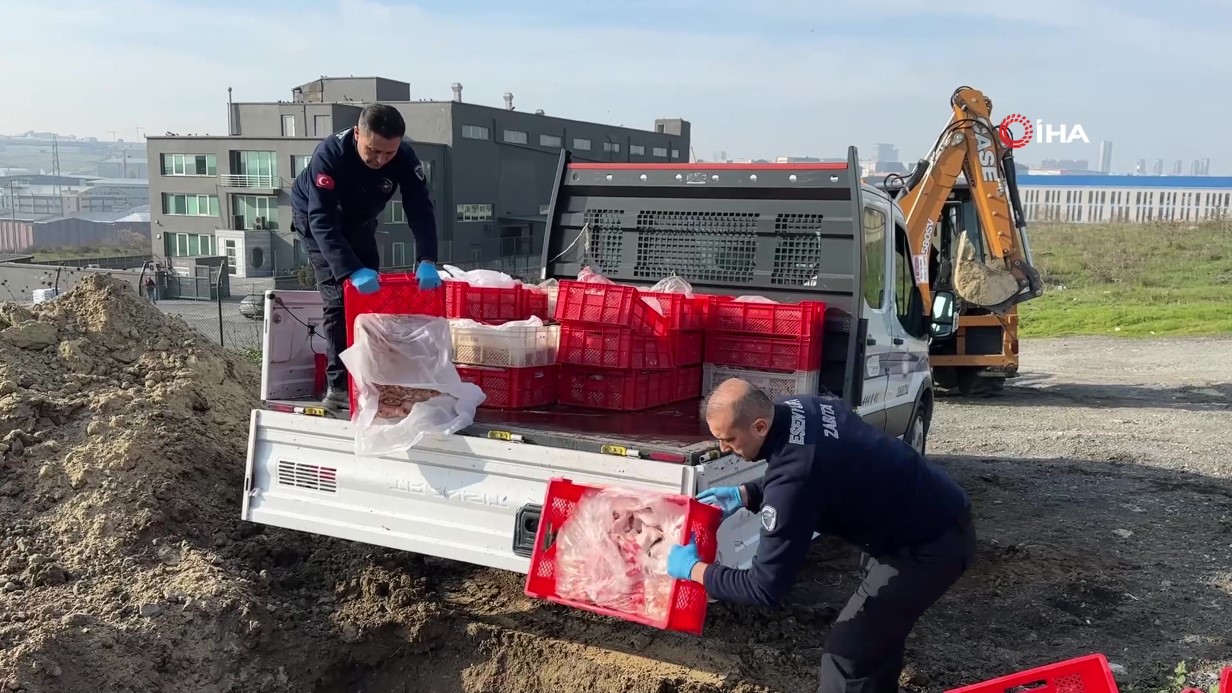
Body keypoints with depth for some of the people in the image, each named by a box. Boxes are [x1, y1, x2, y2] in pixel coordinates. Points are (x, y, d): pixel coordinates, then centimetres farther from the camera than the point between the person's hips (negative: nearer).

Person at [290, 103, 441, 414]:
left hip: (359, 221, 5)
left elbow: (421, 210, -29)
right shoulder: (330, 154, -39)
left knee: (371, 292, 5)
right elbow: (322, 221, -44)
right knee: (339, 297, -15)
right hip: (315, 217, -5)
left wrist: (427, 261, -45)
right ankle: (339, 386, -13)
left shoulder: (405, 157, -27)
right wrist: (351, 270, -56)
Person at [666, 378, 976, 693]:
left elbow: (766, 587, -27)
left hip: (930, 545, -10)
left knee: (848, 654, -8)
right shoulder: (800, 407, -6)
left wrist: (695, 569, -14)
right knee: (877, 634, 24)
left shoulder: (796, 471, -33)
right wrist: (745, 495, 5)